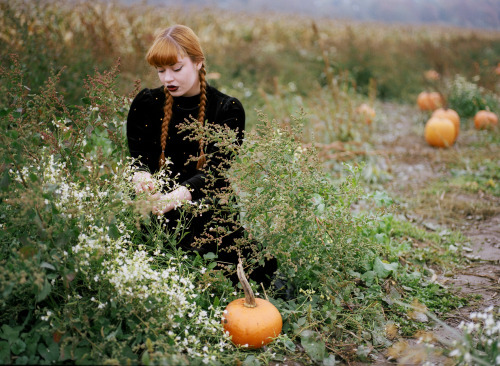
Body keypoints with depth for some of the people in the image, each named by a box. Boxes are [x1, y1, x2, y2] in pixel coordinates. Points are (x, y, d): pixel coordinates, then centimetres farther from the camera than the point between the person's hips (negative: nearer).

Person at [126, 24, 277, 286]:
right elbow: (139, 159, -2)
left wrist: (176, 197, -35)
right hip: (157, 214, 1)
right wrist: (142, 178, -29)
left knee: (262, 267, -21)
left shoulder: (228, 110, -3)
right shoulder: (145, 104, 3)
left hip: (209, 209, 0)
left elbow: (215, 171, -15)